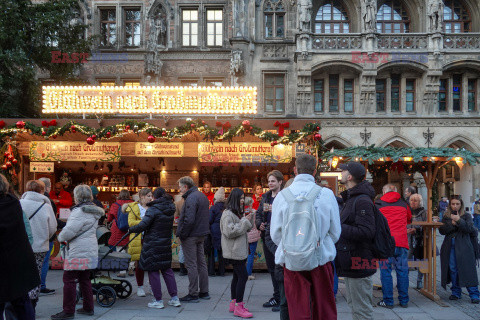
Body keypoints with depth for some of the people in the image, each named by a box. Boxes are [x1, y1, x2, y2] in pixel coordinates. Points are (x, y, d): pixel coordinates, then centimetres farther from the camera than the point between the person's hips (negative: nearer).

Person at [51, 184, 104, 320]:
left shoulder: (79, 212, -16)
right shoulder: (93, 211, 13)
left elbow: (69, 231, -21)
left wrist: (61, 237, 1)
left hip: (78, 252, -10)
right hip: (90, 251, 10)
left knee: (69, 280, -1)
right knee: (84, 279, 17)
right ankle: (88, 308, 23)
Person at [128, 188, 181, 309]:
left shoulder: (153, 209, -14)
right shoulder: (171, 209, 6)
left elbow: (142, 226, -17)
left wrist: (130, 229, -2)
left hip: (152, 244, -6)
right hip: (166, 244, 6)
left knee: (153, 271, 3)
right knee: (167, 270, 15)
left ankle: (158, 301, 7)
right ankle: (175, 298, 16)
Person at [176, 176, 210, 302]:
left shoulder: (191, 198, -18)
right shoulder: (202, 196, 14)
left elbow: (189, 220, -25)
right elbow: (206, 216, 18)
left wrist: (182, 234, -16)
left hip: (191, 236, -10)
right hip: (201, 235, 10)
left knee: (191, 265, -3)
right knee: (201, 262, 14)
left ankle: (193, 294, 3)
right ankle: (204, 292, 21)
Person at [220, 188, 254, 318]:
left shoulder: (239, 213, 16)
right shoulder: (228, 214, -14)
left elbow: (246, 229, 24)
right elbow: (229, 231, -22)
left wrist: (248, 219, 5)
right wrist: (244, 221, -18)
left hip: (240, 250, 10)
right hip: (234, 251, -10)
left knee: (237, 276, 13)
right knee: (243, 276, -11)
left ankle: (233, 303, 21)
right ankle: (238, 307, -6)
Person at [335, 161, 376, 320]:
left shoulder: (362, 201, -18)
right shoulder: (351, 198, 16)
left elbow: (366, 232, -26)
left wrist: (338, 227, -23)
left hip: (358, 264, -11)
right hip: (350, 264, 11)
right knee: (354, 307, 20)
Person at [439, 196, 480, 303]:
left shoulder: (466, 216, 6)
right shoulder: (446, 217, 13)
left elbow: (469, 229, -9)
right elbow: (442, 230, 3)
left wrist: (459, 220, -20)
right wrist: (452, 224, -10)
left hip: (464, 248, -3)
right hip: (449, 247, 3)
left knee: (468, 270, -7)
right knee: (453, 270, 3)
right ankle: (456, 293, 14)